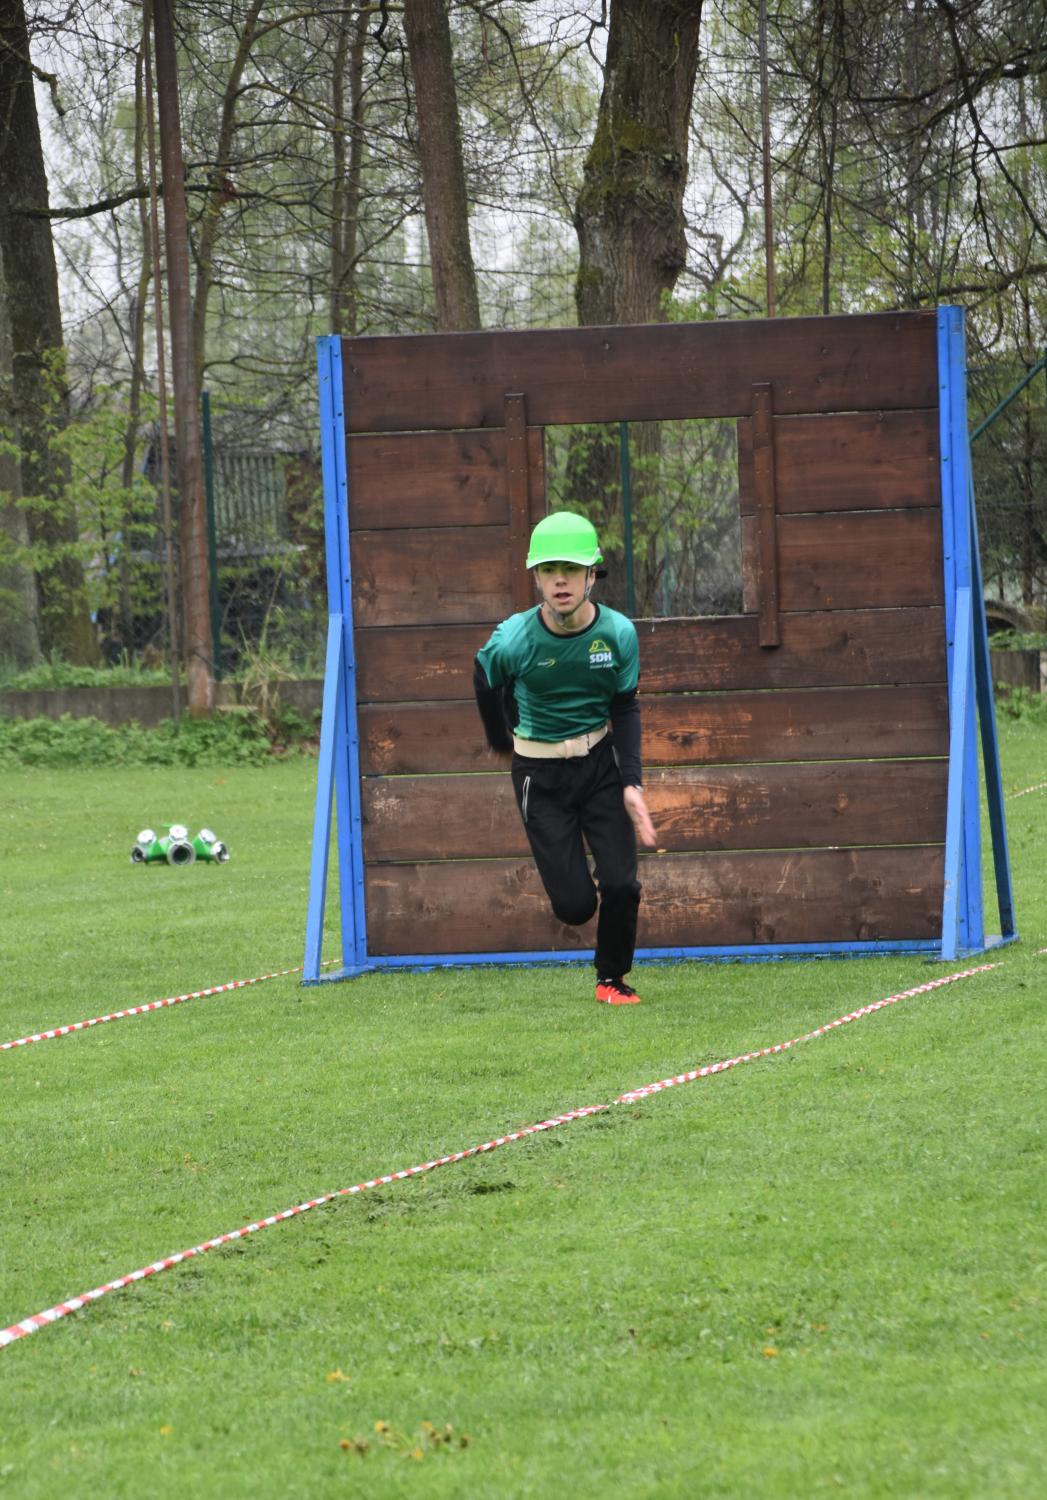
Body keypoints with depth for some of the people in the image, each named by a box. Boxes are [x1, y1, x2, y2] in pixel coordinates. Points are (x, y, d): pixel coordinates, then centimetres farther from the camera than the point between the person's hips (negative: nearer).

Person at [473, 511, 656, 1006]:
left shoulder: (618, 633, -15)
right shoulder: (512, 640, -19)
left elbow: (625, 707, -1)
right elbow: (485, 682, 4)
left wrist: (632, 784, -12)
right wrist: (502, 740, 20)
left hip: (601, 763, 1)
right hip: (540, 775, -1)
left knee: (620, 885, -10)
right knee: (574, 905, -6)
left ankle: (612, 978, 18)